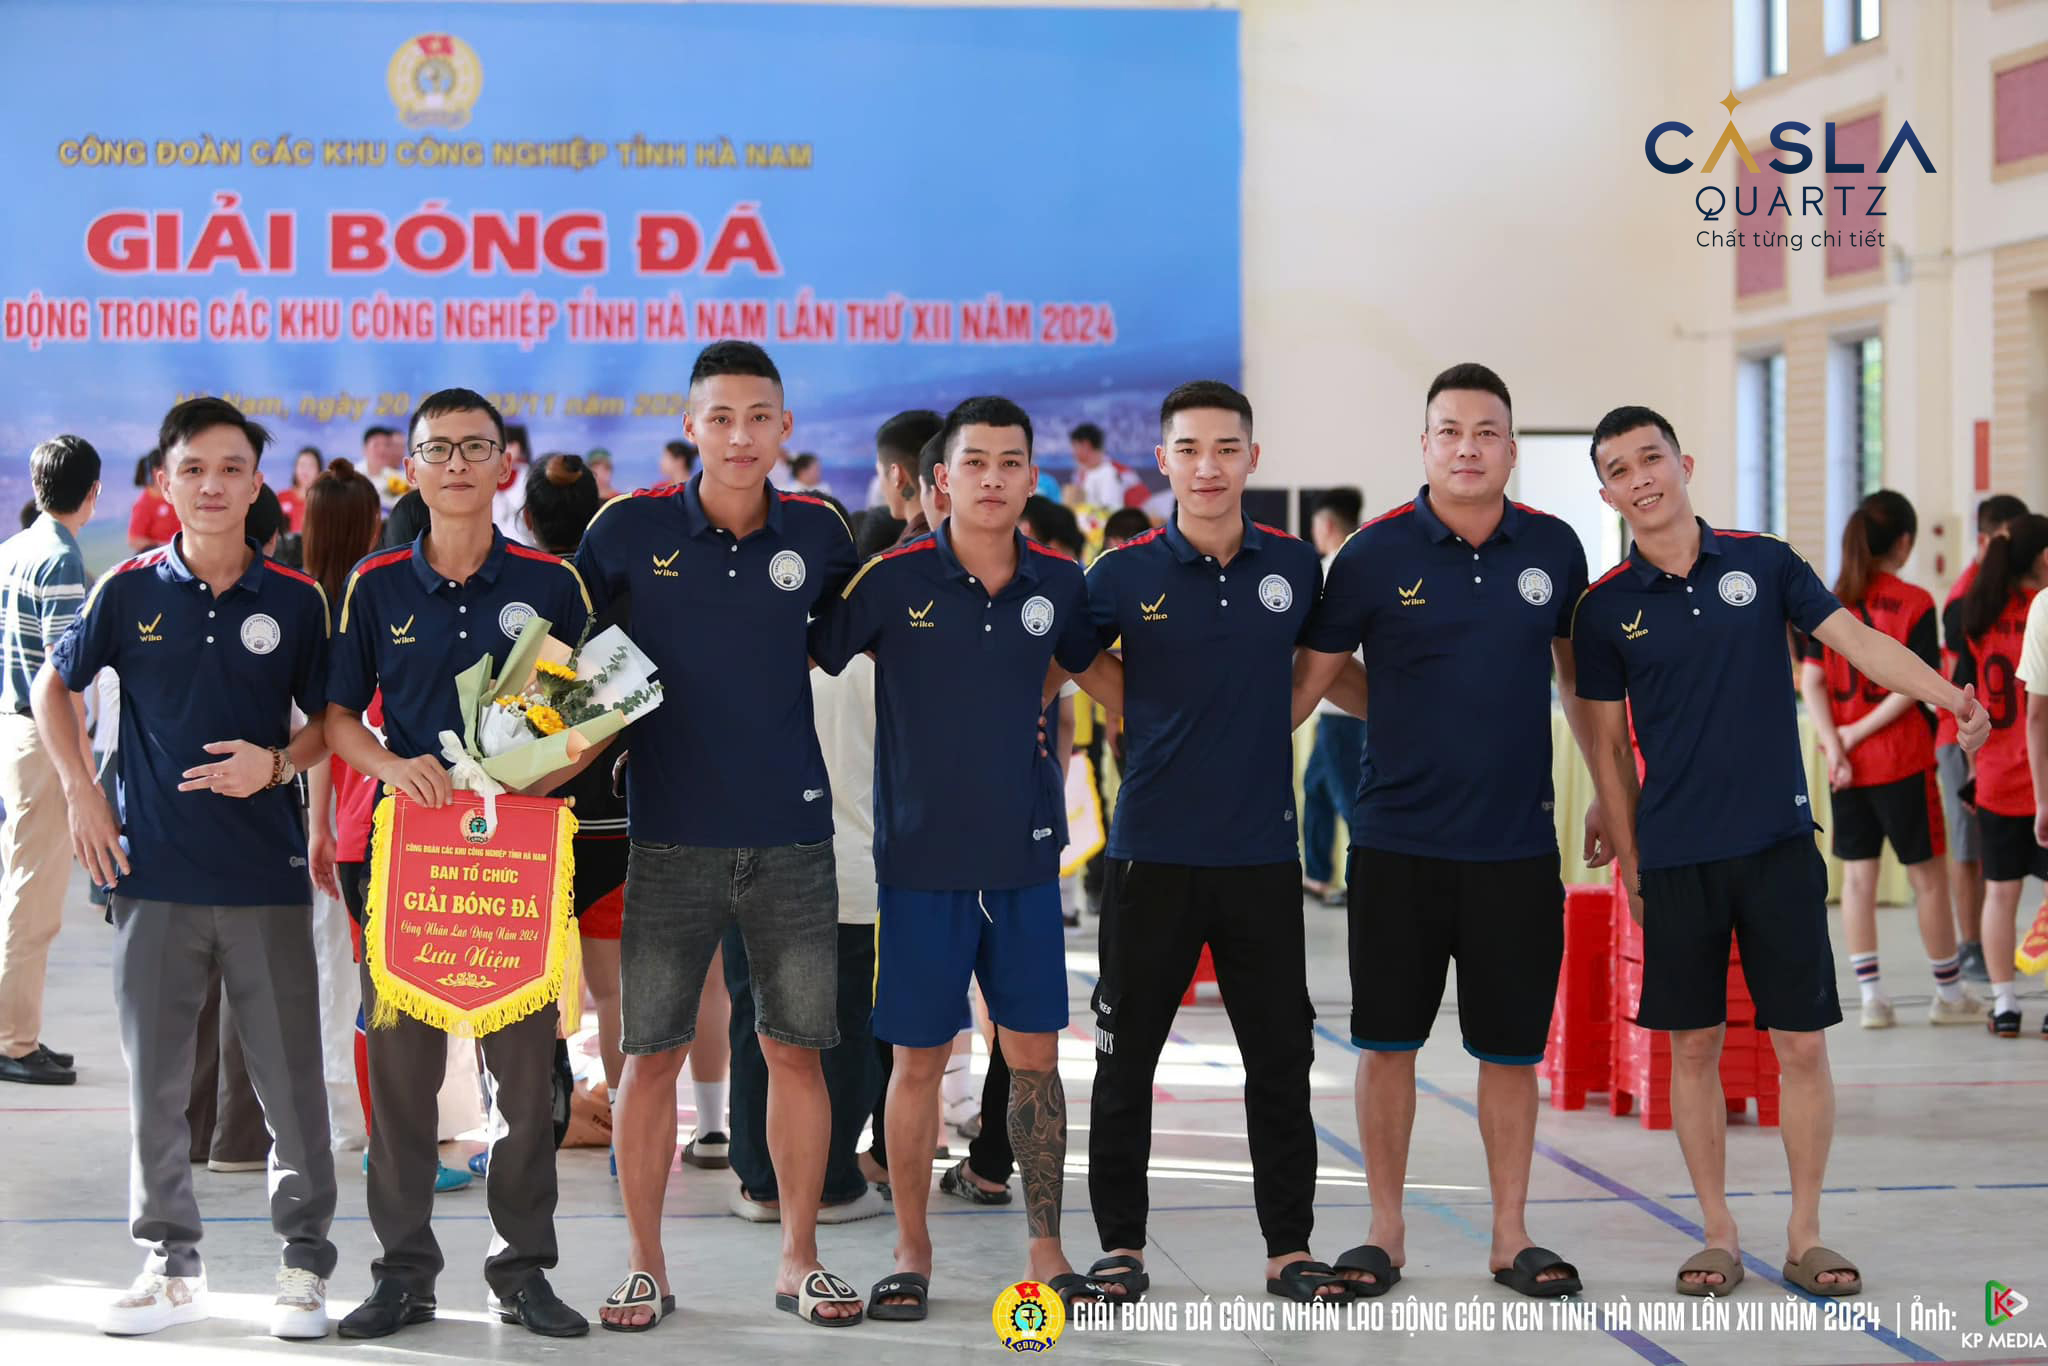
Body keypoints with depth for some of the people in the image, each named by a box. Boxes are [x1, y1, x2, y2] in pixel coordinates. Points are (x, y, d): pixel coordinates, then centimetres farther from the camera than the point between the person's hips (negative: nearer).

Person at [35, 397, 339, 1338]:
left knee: (290, 1076, 2)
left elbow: (331, 721, 9)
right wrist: (81, 792, 5)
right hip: (155, 876, 1)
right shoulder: (130, 592, 2)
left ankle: (304, 1262, 15)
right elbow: (53, 687, 15)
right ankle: (171, 1266, 19)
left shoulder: (296, 601, 1)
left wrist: (276, 765, -10)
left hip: (268, 877, -1)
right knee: (155, 1078, 7)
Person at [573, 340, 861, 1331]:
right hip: (671, 831, -1)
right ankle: (644, 1264, 15)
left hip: (792, 831, 1)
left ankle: (799, 1258, 17)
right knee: (651, 1053, 2)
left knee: (796, 1050, 5)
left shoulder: (818, 534, 2)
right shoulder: (632, 529, -3)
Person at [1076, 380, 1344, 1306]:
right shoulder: (1126, 575, -4)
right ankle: (1121, 1245, 16)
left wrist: (1253, 736, 11)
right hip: (1153, 849, -1)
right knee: (1126, 1057, 5)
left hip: (1263, 851, 1)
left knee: (1281, 1058, 4)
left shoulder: (1294, 567, 2)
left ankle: (1289, 1247, 14)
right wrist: (1160, 731, 7)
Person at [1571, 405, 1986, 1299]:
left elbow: (1856, 638, -5)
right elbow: (1607, 741, 7)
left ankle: (1805, 1236, 13)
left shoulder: (1763, 563, 2)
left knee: (1801, 1043, 1)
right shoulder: (1607, 608, 2)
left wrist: (1949, 697, -20)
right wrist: (1627, 861, 5)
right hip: (1676, 858, 0)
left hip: (1779, 844, 0)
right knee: (1694, 1048, 5)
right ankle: (1718, 1236, 17)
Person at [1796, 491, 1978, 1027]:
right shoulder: (1914, 604, -8)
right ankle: (1949, 993, 16)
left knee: (1857, 876, 7)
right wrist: (1855, 734, -11)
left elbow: (1812, 681, -2)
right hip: (1903, 761, -4)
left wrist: (1835, 746, -8)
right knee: (1927, 875, 7)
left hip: (1849, 763, 4)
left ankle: (1871, 995, 5)